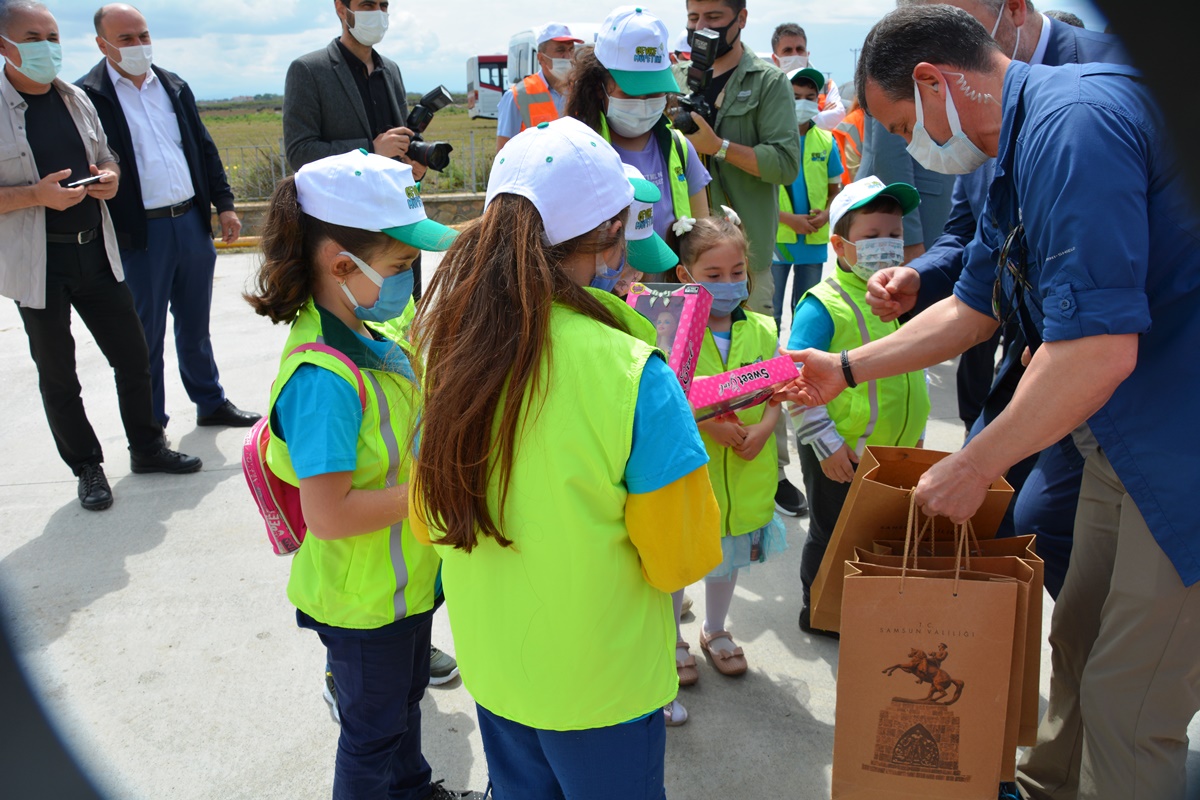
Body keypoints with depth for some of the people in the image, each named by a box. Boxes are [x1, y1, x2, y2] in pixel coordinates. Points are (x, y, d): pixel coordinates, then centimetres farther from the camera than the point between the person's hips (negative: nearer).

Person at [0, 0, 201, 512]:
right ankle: (87, 467, 22)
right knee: (58, 375, 8)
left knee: (132, 357, 11)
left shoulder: (76, 100, 8)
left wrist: (110, 178, -2)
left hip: (96, 252, 5)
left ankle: (146, 448, 28)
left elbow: (107, 160, 20)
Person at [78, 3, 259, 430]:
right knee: (146, 335, 5)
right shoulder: (87, 95, -6)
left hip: (193, 222, 5)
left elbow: (204, 149, 16)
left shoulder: (174, 86, 12)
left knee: (195, 326, 18)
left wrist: (224, 203, 9)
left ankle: (211, 403, 32)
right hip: (139, 234, -5)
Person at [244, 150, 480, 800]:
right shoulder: (322, 377, -33)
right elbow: (327, 513, -34)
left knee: (405, 693, 31)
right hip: (363, 597, -9)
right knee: (373, 727, 16)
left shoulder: (365, 335, -4)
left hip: (405, 571, 9)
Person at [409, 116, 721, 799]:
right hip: (603, 683, -4)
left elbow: (429, 520, 1)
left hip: (492, 666, 5)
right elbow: (684, 557, -16)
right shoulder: (633, 375, -27)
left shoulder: (451, 348, -11)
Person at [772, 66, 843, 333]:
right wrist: (788, 218, -14)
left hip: (814, 240, 4)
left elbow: (835, 188, 15)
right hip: (777, 238, -4)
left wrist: (826, 213, -6)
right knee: (771, 311, 2)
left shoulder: (826, 140, 7)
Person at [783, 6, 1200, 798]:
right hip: (1127, 437, 10)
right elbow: (972, 308, 21)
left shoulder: (1070, 125, -23)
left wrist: (971, 468, -17)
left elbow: (1099, 351, -29)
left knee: (1129, 705, 1)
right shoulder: (1020, 151, 11)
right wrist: (847, 369, 22)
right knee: (1078, 639, 21)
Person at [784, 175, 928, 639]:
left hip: (894, 449, 6)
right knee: (832, 535, 11)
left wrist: (915, 433, 16)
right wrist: (826, 443, -20)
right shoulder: (822, 305, -17)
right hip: (839, 455, -6)